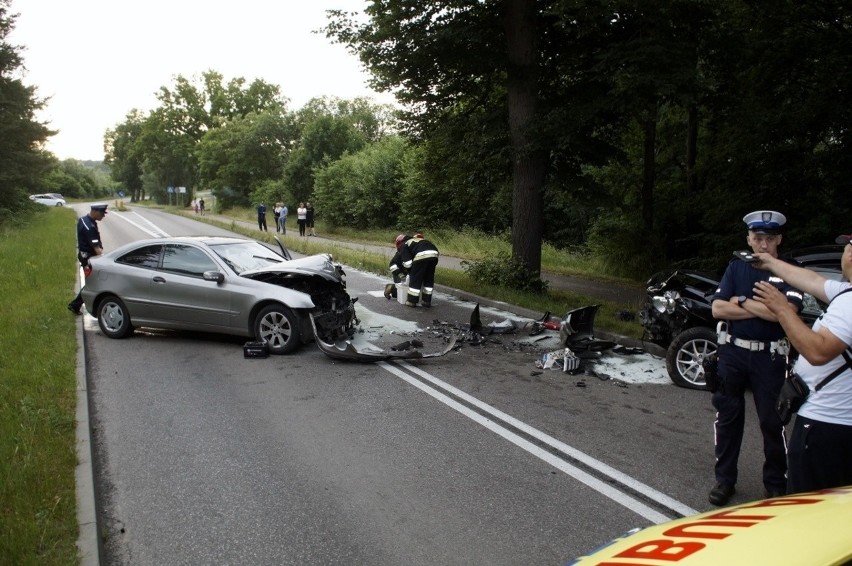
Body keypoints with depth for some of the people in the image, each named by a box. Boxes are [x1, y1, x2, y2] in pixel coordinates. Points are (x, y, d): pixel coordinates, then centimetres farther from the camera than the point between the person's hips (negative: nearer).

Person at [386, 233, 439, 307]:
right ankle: (427, 301, 23)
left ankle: (411, 301, 11)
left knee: (415, 279, 6)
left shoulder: (403, 246, 16)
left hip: (422, 254, -7)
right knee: (429, 278, 20)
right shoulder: (414, 241, 38)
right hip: (434, 254, 7)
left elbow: (407, 263, 6)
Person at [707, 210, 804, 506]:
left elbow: (787, 312, -19)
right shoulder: (737, 267, 6)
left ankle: (777, 486, 17)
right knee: (728, 416, 10)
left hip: (769, 357, -2)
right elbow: (718, 308, -4)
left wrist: (743, 301, -11)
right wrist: (763, 309, -11)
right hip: (732, 351, 3)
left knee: (773, 421, 2)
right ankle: (724, 479, 22)